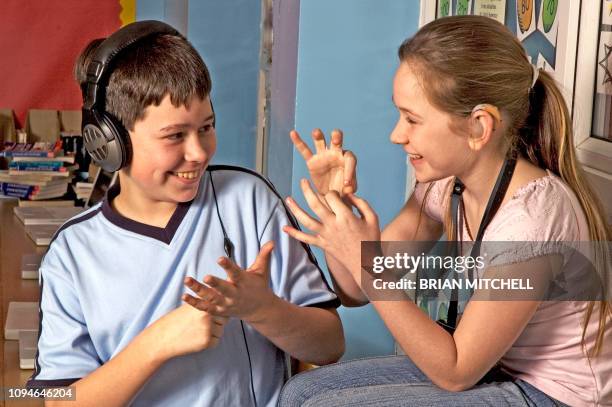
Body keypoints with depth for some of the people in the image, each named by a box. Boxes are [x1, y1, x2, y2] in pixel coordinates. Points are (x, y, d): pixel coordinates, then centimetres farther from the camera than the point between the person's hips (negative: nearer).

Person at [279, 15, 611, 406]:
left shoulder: (532, 214, -29)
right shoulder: (446, 183, -6)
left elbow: (455, 371, -22)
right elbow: (357, 292, 1)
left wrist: (365, 263, -29)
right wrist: (333, 203, -15)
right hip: (489, 366, 7)